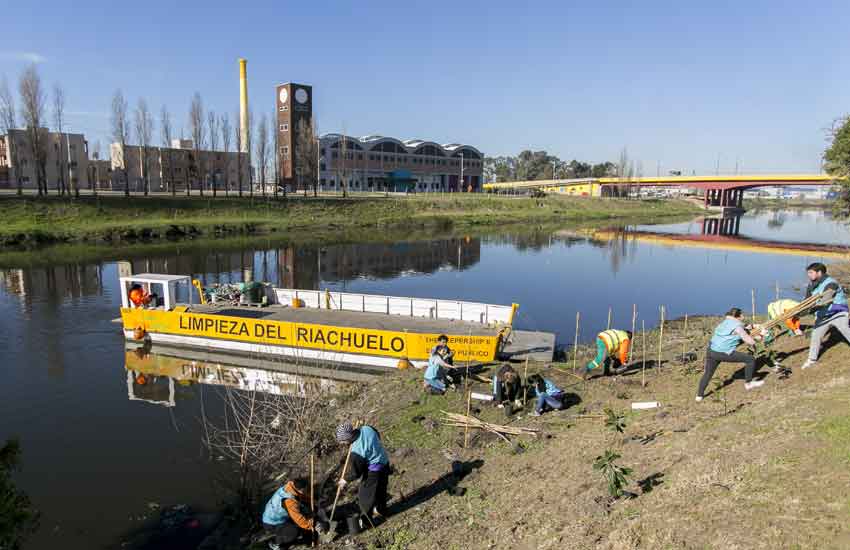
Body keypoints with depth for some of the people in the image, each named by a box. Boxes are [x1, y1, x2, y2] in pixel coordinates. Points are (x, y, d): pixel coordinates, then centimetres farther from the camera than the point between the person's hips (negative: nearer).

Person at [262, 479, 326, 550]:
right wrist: (315, 525, -25)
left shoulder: (290, 487, -10)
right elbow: (300, 519, -33)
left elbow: (305, 499, 8)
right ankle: (274, 543, 0)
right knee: (295, 532, -23)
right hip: (272, 525, -9)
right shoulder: (288, 500, -35)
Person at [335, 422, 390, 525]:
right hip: (385, 463, 8)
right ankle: (381, 510, 51)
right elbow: (378, 436, 8)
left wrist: (346, 480, 0)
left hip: (373, 472, -8)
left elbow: (355, 472, -18)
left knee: (365, 496, 14)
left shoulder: (356, 451, -32)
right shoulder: (366, 428, -15)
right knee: (381, 489, 30)